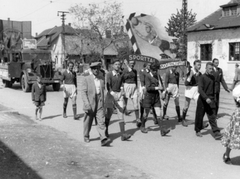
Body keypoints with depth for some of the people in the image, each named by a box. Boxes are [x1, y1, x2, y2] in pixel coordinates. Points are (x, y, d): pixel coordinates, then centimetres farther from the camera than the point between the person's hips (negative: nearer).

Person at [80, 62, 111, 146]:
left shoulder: (101, 80, 11)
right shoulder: (86, 79, -2)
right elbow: (83, 92, -9)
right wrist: (87, 104, -18)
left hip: (99, 105, 3)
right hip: (89, 104, -3)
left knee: (101, 121, -8)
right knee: (88, 122, 10)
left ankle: (103, 139, -14)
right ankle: (86, 137, 29)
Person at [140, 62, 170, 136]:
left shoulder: (156, 76, 10)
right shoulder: (148, 77, -10)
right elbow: (148, 88, -20)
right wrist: (157, 88, -22)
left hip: (156, 97, 5)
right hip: (149, 97, -5)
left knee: (159, 114, -5)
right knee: (146, 114, 9)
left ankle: (162, 130, -10)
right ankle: (142, 126, 32)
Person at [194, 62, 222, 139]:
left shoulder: (213, 77, 9)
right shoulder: (202, 77, -9)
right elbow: (200, 89, -19)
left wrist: (214, 98, 20)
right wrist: (206, 98, -29)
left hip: (211, 100, 4)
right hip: (202, 99, -4)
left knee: (212, 117, -2)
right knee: (199, 116, 7)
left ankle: (216, 133, -7)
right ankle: (198, 131, 24)